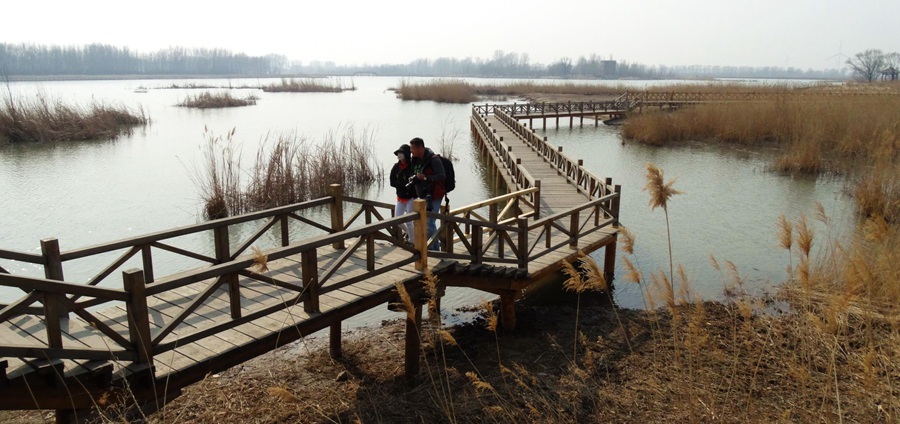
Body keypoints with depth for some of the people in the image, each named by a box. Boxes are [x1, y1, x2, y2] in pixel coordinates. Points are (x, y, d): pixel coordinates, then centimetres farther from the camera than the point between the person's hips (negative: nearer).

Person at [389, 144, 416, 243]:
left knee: (408, 221, -4)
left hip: (411, 197, -5)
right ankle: (407, 233, 36)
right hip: (400, 197, 6)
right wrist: (405, 185, -17)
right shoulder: (396, 167, 1)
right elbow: (392, 182, -3)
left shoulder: (412, 166, -14)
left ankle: (412, 240, 13)